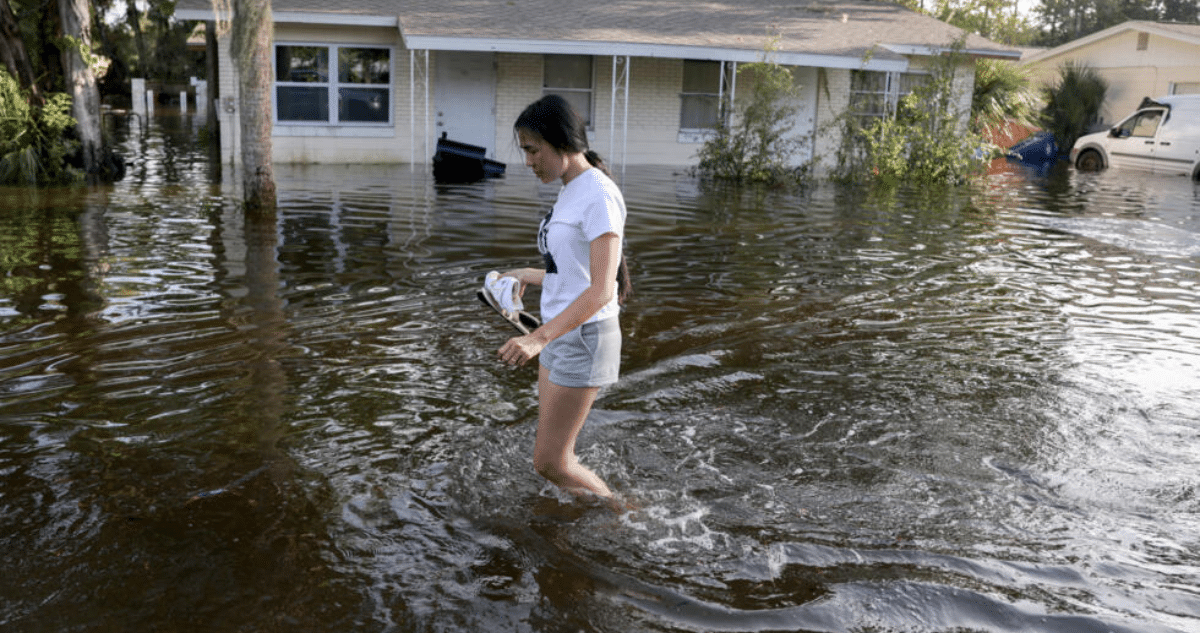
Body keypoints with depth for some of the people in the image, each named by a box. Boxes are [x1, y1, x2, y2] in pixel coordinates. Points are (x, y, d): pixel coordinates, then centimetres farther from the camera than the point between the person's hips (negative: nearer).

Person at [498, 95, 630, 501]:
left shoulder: (600, 195, -18)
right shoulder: (571, 192, 11)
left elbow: (602, 289, -26)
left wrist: (539, 338, -35)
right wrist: (528, 276, 31)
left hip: (584, 338, -9)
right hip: (560, 333, 10)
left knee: (549, 462, -1)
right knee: (554, 454, 14)